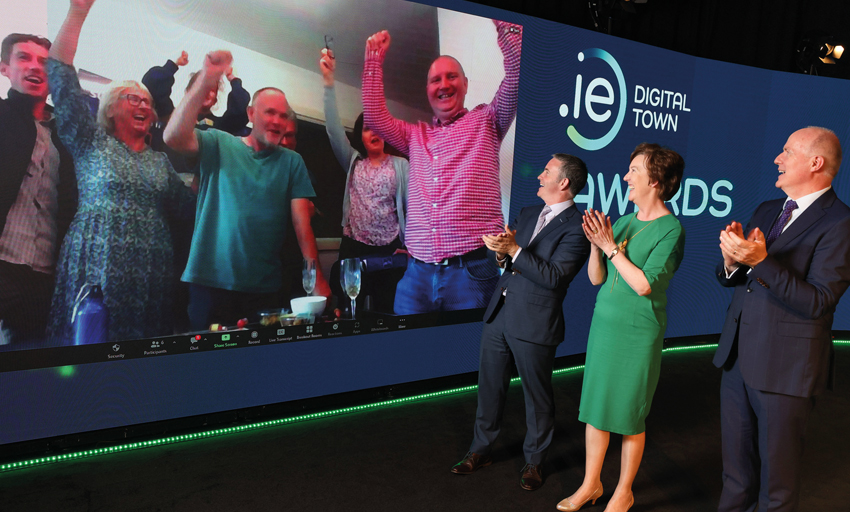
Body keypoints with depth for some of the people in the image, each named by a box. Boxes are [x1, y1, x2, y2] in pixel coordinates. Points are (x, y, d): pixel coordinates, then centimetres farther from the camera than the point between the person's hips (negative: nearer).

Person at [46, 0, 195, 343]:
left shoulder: (160, 161, 20)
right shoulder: (92, 143, 8)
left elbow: (185, 205, 19)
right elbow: (61, 78, 0)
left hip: (150, 272, 4)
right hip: (97, 267, -3)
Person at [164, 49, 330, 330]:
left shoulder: (292, 162, 6)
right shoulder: (218, 144, 4)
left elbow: (302, 226, 0)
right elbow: (173, 137, -15)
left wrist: (318, 280, -9)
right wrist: (206, 80, -22)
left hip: (264, 288, 1)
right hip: (211, 283, -1)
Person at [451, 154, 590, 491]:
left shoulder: (576, 228, -11)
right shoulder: (528, 214, 13)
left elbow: (553, 276, -19)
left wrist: (514, 250, -22)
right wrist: (502, 253, -7)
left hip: (534, 323, -7)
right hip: (499, 313, 7)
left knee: (537, 396, 11)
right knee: (489, 386, 16)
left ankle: (534, 461, 31)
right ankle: (480, 450, 33)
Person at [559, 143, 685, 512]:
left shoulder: (671, 229, -11)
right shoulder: (622, 222, 6)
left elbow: (644, 285, -20)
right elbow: (596, 278, 6)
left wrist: (611, 247, -17)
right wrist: (596, 244, -10)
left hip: (638, 332, -6)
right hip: (604, 322, 6)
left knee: (629, 416, 7)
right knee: (595, 406, 13)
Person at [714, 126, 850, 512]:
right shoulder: (766, 210, 10)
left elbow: (816, 302, -21)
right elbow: (729, 278, 11)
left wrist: (761, 261, -28)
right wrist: (732, 260, -11)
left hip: (784, 366, -6)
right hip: (738, 357, 7)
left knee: (777, 472, 12)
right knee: (736, 467, 21)